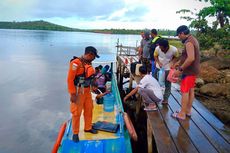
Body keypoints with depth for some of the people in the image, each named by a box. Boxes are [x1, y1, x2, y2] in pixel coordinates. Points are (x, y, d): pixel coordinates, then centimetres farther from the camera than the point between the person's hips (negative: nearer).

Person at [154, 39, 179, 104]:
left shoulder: (174, 50, -24)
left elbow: (176, 57, -3)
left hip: (168, 69, -2)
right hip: (159, 68, 2)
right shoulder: (157, 48, -22)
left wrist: (172, 63, -20)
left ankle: (165, 99, 19)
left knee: (167, 84, 5)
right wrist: (158, 62, -18)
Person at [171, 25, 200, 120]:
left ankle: (182, 114, 6)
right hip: (193, 70, 10)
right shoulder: (193, 40, 12)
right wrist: (179, 62, 20)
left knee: (185, 91, -3)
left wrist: (180, 69, -25)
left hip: (189, 71, -10)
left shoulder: (189, 42, -20)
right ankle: (188, 110, 27)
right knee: (190, 90, 15)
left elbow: (191, 58, -30)